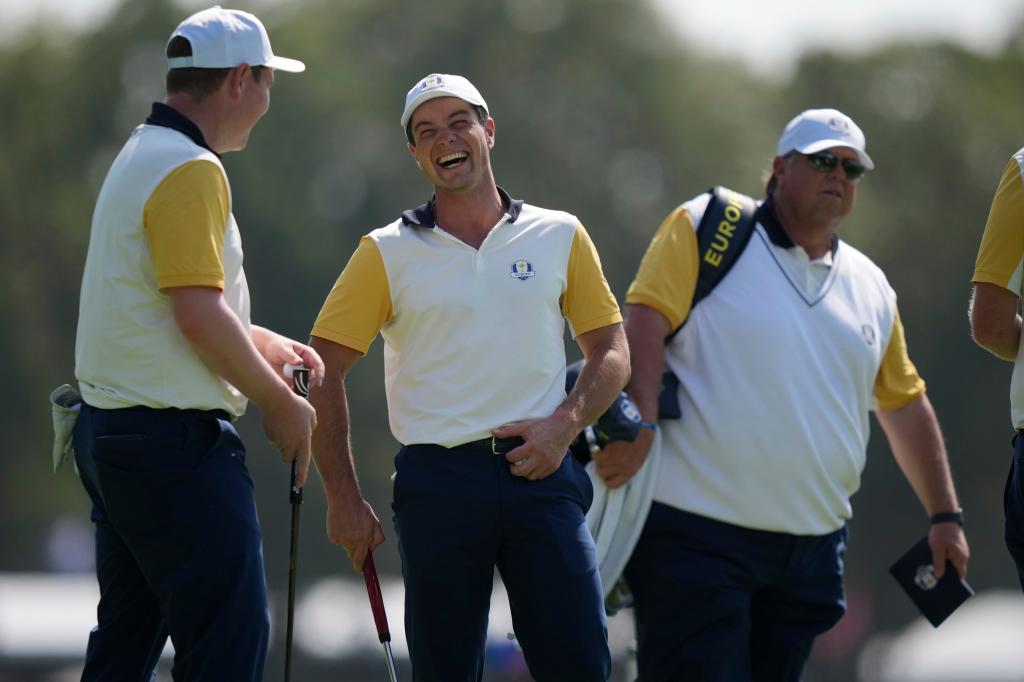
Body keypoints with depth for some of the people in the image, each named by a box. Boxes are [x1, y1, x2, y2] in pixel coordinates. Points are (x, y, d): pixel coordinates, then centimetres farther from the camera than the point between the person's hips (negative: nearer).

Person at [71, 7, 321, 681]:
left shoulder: (140, 156, 17)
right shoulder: (192, 171, -16)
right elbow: (199, 315, -22)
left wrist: (261, 343, 20)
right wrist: (280, 403, -11)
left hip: (109, 429, 11)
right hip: (176, 440, -11)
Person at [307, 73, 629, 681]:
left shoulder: (560, 236, 10)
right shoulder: (388, 253, 6)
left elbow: (611, 353, 13)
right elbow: (323, 373, 5)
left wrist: (564, 425, -6)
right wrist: (344, 499, -1)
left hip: (540, 472, 0)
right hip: (439, 484, 0)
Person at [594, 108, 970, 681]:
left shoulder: (870, 285, 16)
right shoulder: (705, 230, -1)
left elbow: (905, 404, 22)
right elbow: (645, 321, -12)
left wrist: (946, 515, 21)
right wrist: (638, 422, -26)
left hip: (812, 547, 6)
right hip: (698, 532, -6)